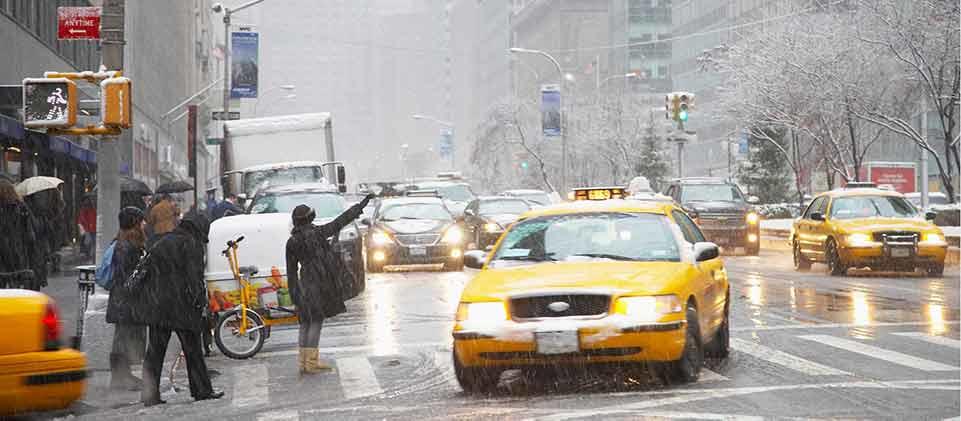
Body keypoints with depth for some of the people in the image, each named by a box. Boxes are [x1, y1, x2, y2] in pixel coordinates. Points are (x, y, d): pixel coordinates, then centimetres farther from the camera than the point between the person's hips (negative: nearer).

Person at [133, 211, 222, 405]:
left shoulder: (161, 242, 18)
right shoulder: (191, 244, -4)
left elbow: (148, 271, 18)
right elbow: (194, 277, -13)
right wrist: (200, 301, -10)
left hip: (155, 306, 6)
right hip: (181, 305, -6)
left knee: (155, 350, 5)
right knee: (192, 349, 5)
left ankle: (150, 393, 0)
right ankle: (202, 390, 12)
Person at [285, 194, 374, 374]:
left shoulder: (291, 242, 1)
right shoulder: (317, 233, -10)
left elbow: (291, 270, 5)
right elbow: (342, 220, -6)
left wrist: (293, 293, 12)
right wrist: (361, 205, 1)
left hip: (306, 283, 4)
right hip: (321, 283, -4)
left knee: (306, 322, 10)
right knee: (316, 321, -2)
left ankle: (304, 362, 9)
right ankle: (311, 363, -5)